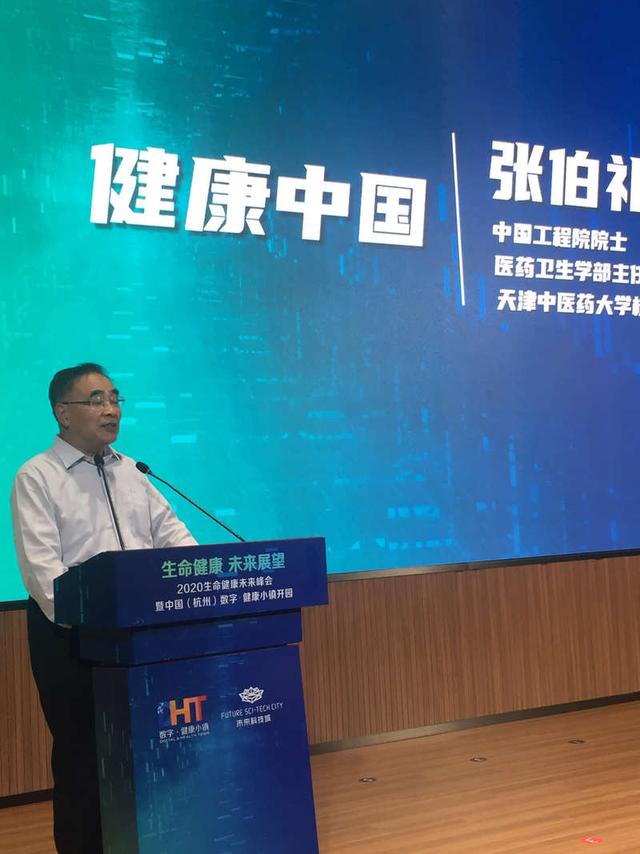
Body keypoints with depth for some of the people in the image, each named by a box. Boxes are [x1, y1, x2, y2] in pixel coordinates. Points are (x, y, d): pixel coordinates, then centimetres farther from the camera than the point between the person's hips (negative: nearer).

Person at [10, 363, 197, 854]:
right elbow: (41, 564, -14)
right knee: (83, 749, 4)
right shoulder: (37, 477, -4)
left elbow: (173, 536, 9)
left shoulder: (132, 472, 13)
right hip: (70, 631, -5)